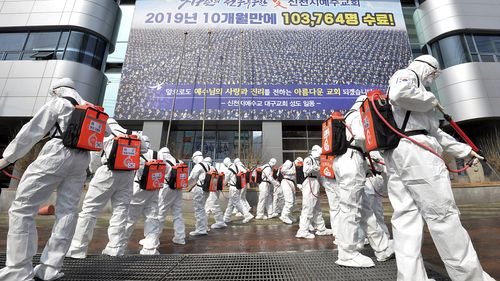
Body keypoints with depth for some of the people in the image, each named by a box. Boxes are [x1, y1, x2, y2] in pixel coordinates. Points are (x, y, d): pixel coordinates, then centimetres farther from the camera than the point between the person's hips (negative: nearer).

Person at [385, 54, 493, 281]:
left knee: (405, 216, 3)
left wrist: (464, 150, 32)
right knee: (443, 215, -2)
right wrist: (430, 101, -2)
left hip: (394, 154, 9)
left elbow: (434, 132, 34)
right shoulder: (407, 74, 8)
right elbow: (399, 94, -21)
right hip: (414, 148, -9)